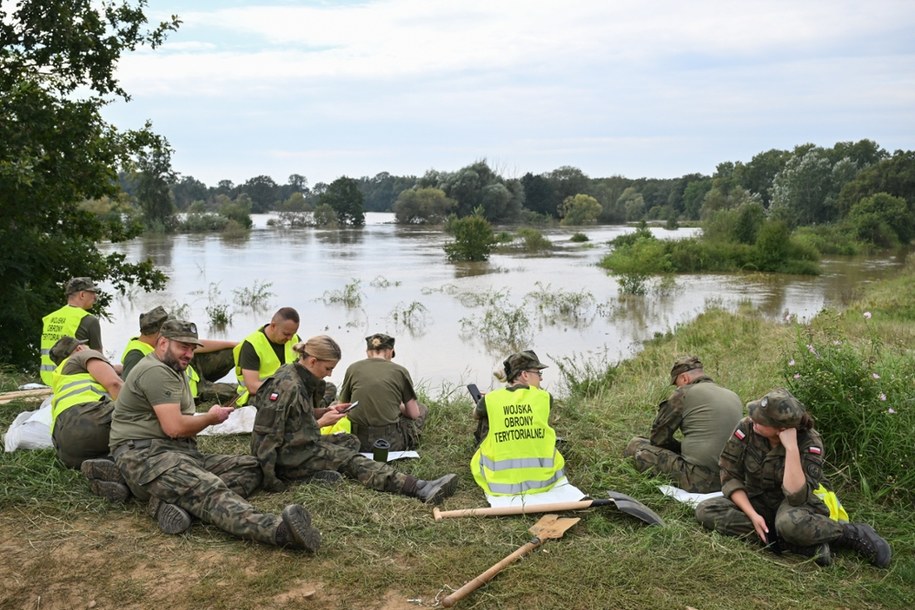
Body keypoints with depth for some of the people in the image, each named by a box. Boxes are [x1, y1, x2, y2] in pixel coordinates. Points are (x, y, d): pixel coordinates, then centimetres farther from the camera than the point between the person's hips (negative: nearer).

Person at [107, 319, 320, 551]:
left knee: (252, 467, -6)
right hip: (146, 454, -10)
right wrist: (211, 417, 1)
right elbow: (174, 427, -16)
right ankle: (278, 529, -61)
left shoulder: (174, 371, 25)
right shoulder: (156, 371, -8)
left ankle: (175, 501, -27)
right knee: (208, 489, -34)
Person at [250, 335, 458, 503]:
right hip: (284, 456, -10)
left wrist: (327, 411, 3)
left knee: (350, 441, 10)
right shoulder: (289, 387, -21)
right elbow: (272, 432, -21)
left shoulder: (302, 379, 8)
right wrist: (320, 423, -15)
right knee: (350, 459, -15)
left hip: (297, 444, 10)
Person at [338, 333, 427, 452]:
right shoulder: (400, 371, -1)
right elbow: (414, 414, 4)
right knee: (422, 408, 28)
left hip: (358, 441, 1)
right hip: (390, 443, -1)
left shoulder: (353, 368, 4)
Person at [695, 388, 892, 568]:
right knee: (705, 510, -26)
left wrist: (791, 448, -38)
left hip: (791, 505, -4)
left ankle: (855, 534, -11)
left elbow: (796, 496, -33)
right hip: (755, 501, 4)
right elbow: (729, 476, -11)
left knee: (790, 522, -42)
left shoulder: (809, 443, -22)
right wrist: (752, 514, -24)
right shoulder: (747, 427, -17)